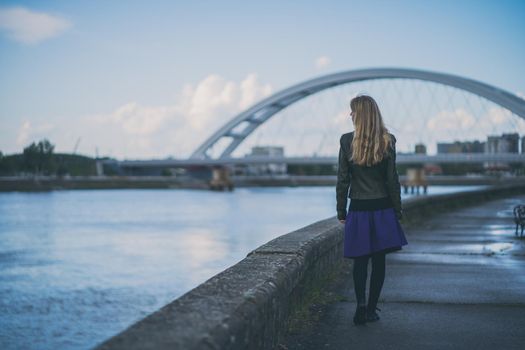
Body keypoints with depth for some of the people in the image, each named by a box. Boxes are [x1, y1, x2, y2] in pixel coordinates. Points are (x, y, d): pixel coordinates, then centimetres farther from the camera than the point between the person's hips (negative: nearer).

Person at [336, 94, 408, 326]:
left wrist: (341, 211, 3)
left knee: (360, 260, 7)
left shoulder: (347, 141, -6)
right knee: (378, 260, 8)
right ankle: (371, 309, 13)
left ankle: (361, 306, -9)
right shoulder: (388, 141, -4)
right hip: (383, 208, 1)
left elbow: (343, 180, -4)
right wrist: (397, 210, 6)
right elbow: (392, 179, -2)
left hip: (358, 209, -1)